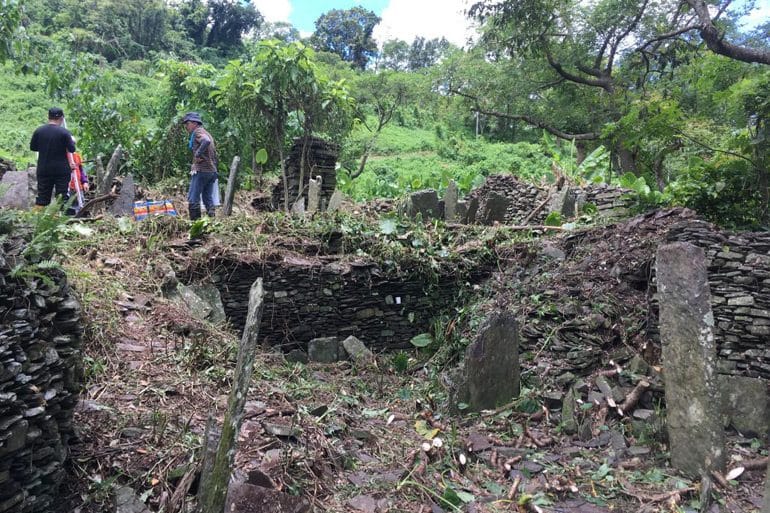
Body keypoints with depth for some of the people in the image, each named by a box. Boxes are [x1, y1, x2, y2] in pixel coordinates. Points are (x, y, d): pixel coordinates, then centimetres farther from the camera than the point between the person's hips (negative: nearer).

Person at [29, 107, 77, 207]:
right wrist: (72, 141, 12)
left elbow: (32, 147, 11)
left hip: (43, 170, 3)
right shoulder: (64, 132, -10)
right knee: (62, 197, 3)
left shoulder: (38, 131, 1)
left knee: (42, 198, 8)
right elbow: (72, 149, -7)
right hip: (61, 170, -3)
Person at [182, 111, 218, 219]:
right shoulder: (206, 133, 23)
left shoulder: (198, 131, -6)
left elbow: (206, 141, -29)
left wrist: (197, 155, -22)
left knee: (193, 198, -7)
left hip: (201, 170, -9)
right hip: (212, 170, 9)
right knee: (208, 198, 11)